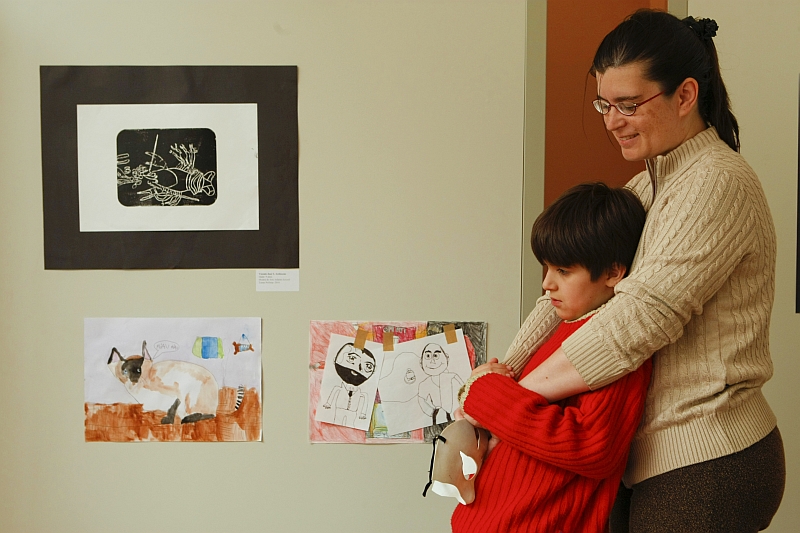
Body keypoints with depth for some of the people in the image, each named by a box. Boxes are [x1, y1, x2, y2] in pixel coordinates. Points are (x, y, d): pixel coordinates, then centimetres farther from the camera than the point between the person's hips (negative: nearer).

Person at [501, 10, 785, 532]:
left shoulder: (718, 185, -17)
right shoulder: (651, 185, 13)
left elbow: (640, 317, -25)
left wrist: (516, 392, -20)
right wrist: (505, 366, -7)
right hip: (657, 452, 8)